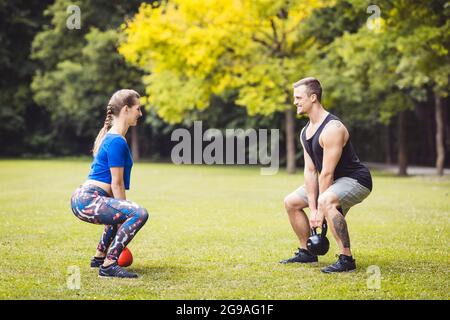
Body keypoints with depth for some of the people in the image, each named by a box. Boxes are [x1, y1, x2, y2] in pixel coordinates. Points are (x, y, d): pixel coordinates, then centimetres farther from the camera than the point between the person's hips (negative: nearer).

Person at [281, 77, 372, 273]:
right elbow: (310, 170, 0)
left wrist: (319, 210, -22)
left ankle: (346, 260, -31)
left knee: (326, 202, -38)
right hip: (335, 181, 10)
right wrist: (312, 209, -7)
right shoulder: (305, 132, 4)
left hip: (356, 179, -10)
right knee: (291, 202, 11)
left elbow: (327, 173, -25)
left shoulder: (332, 129, -26)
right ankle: (306, 252, 23)